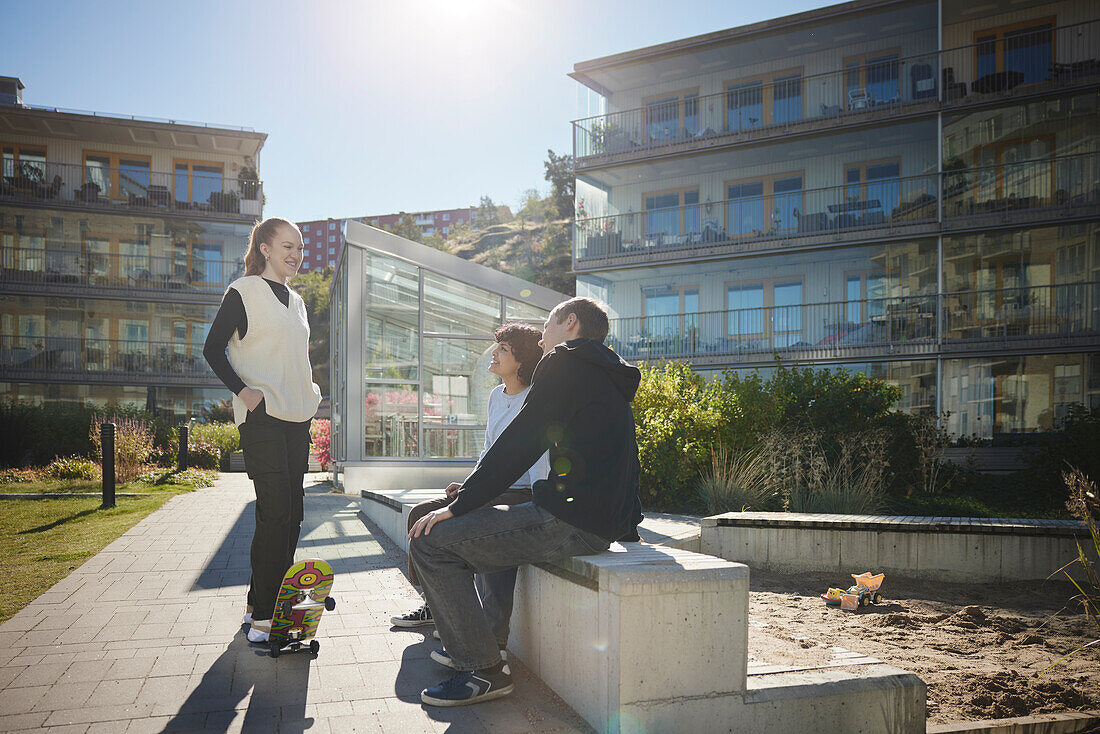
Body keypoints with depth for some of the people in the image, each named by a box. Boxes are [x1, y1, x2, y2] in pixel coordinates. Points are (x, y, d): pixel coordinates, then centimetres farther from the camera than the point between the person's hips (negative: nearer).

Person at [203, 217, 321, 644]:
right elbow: (213, 348, -6)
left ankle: (268, 604, 19)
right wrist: (241, 390, -16)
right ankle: (261, 616, -5)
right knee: (275, 512, -12)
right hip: (261, 416, -8)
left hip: (297, 417, 8)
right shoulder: (244, 292, -2)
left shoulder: (295, 300, 20)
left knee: (291, 513, 8)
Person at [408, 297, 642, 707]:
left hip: (570, 522, -10)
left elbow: (519, 445, -12)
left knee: (431, 542, -9)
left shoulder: (566, 363, -6)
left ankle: (482, 670, -4)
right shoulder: (610, 378, 23)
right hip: (606, 520, 10)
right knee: (476, 526, 27)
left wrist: (458, 506, -7)